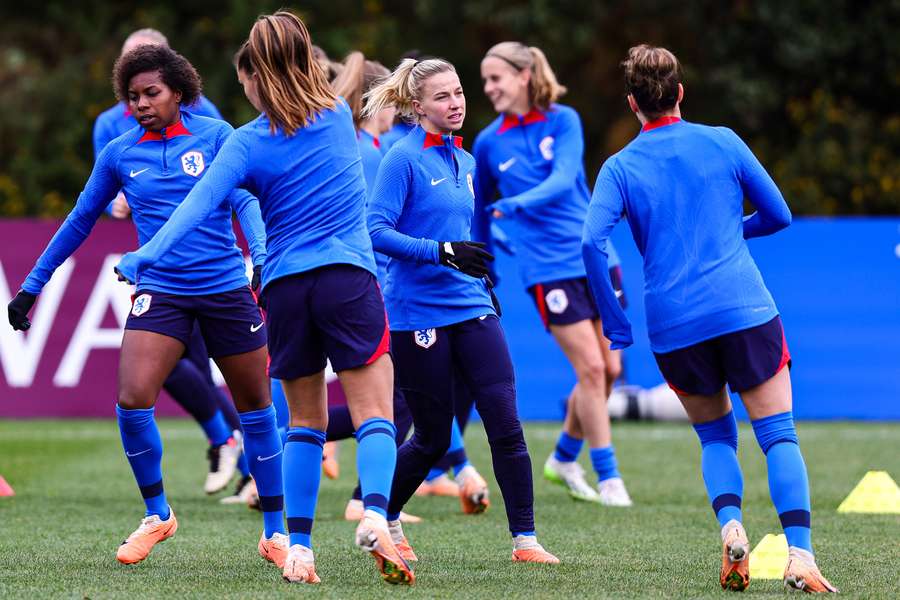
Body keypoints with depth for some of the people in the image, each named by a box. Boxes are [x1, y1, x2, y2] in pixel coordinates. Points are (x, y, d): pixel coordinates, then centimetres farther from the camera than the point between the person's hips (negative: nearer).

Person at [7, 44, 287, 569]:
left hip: (227, 287, -1)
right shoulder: (119, 154, 5)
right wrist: (32, 287, 16)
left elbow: (245, 198, -6)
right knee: (133, 401, -17)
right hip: (159, 289, 1)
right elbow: (80, 222, 14)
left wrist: (262, 252, -25)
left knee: (256, 406, 6)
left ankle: (275, 531, 20)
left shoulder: (215, 135, 0)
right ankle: (158, 515, 5)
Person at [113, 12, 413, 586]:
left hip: (285, 286, 0)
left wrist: (143, 257, -18)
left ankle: (299, 544, 7)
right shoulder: (339, 115, 9)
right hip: (349, 275, 0)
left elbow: (198, 205, -13)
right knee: (375, 415, -5)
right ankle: (376, 516, -29)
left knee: (305, 423, 13)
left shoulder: (247, 143, 1)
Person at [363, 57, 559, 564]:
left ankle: (525, 539, -4)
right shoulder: (404, 159, -9)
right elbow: (377, 230, -16)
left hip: (472, 310, 6)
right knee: (433, 438, 2)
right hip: (418, 312, -6)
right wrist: (443, 251, -24)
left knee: (506, 423, -6)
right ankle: (384, 519, 27)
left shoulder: (466, 162, 13)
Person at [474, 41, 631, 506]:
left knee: (609, 368, 5)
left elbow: (563, 179, -16)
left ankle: (564, 457, 26)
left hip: (594, 256, 2)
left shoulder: (563, 120, -1)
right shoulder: (489, 143, 1)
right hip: (548, 267, -2)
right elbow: (480, 208, 15)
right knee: (591, 368, -11)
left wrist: (517, 204, -31)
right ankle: (607, 477, -2)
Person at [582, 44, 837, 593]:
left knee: (716, 436, 20)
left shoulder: (619, 168, 6)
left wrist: (615, 322, -1)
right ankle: (800, 554, -18)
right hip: (745, 310, -1)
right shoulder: (723, 142, 6)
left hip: (673, 326, 1)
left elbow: (593, 242, -8)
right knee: (779, 435, 0)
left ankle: (730, 525, -7)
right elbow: (778, 215, 12)